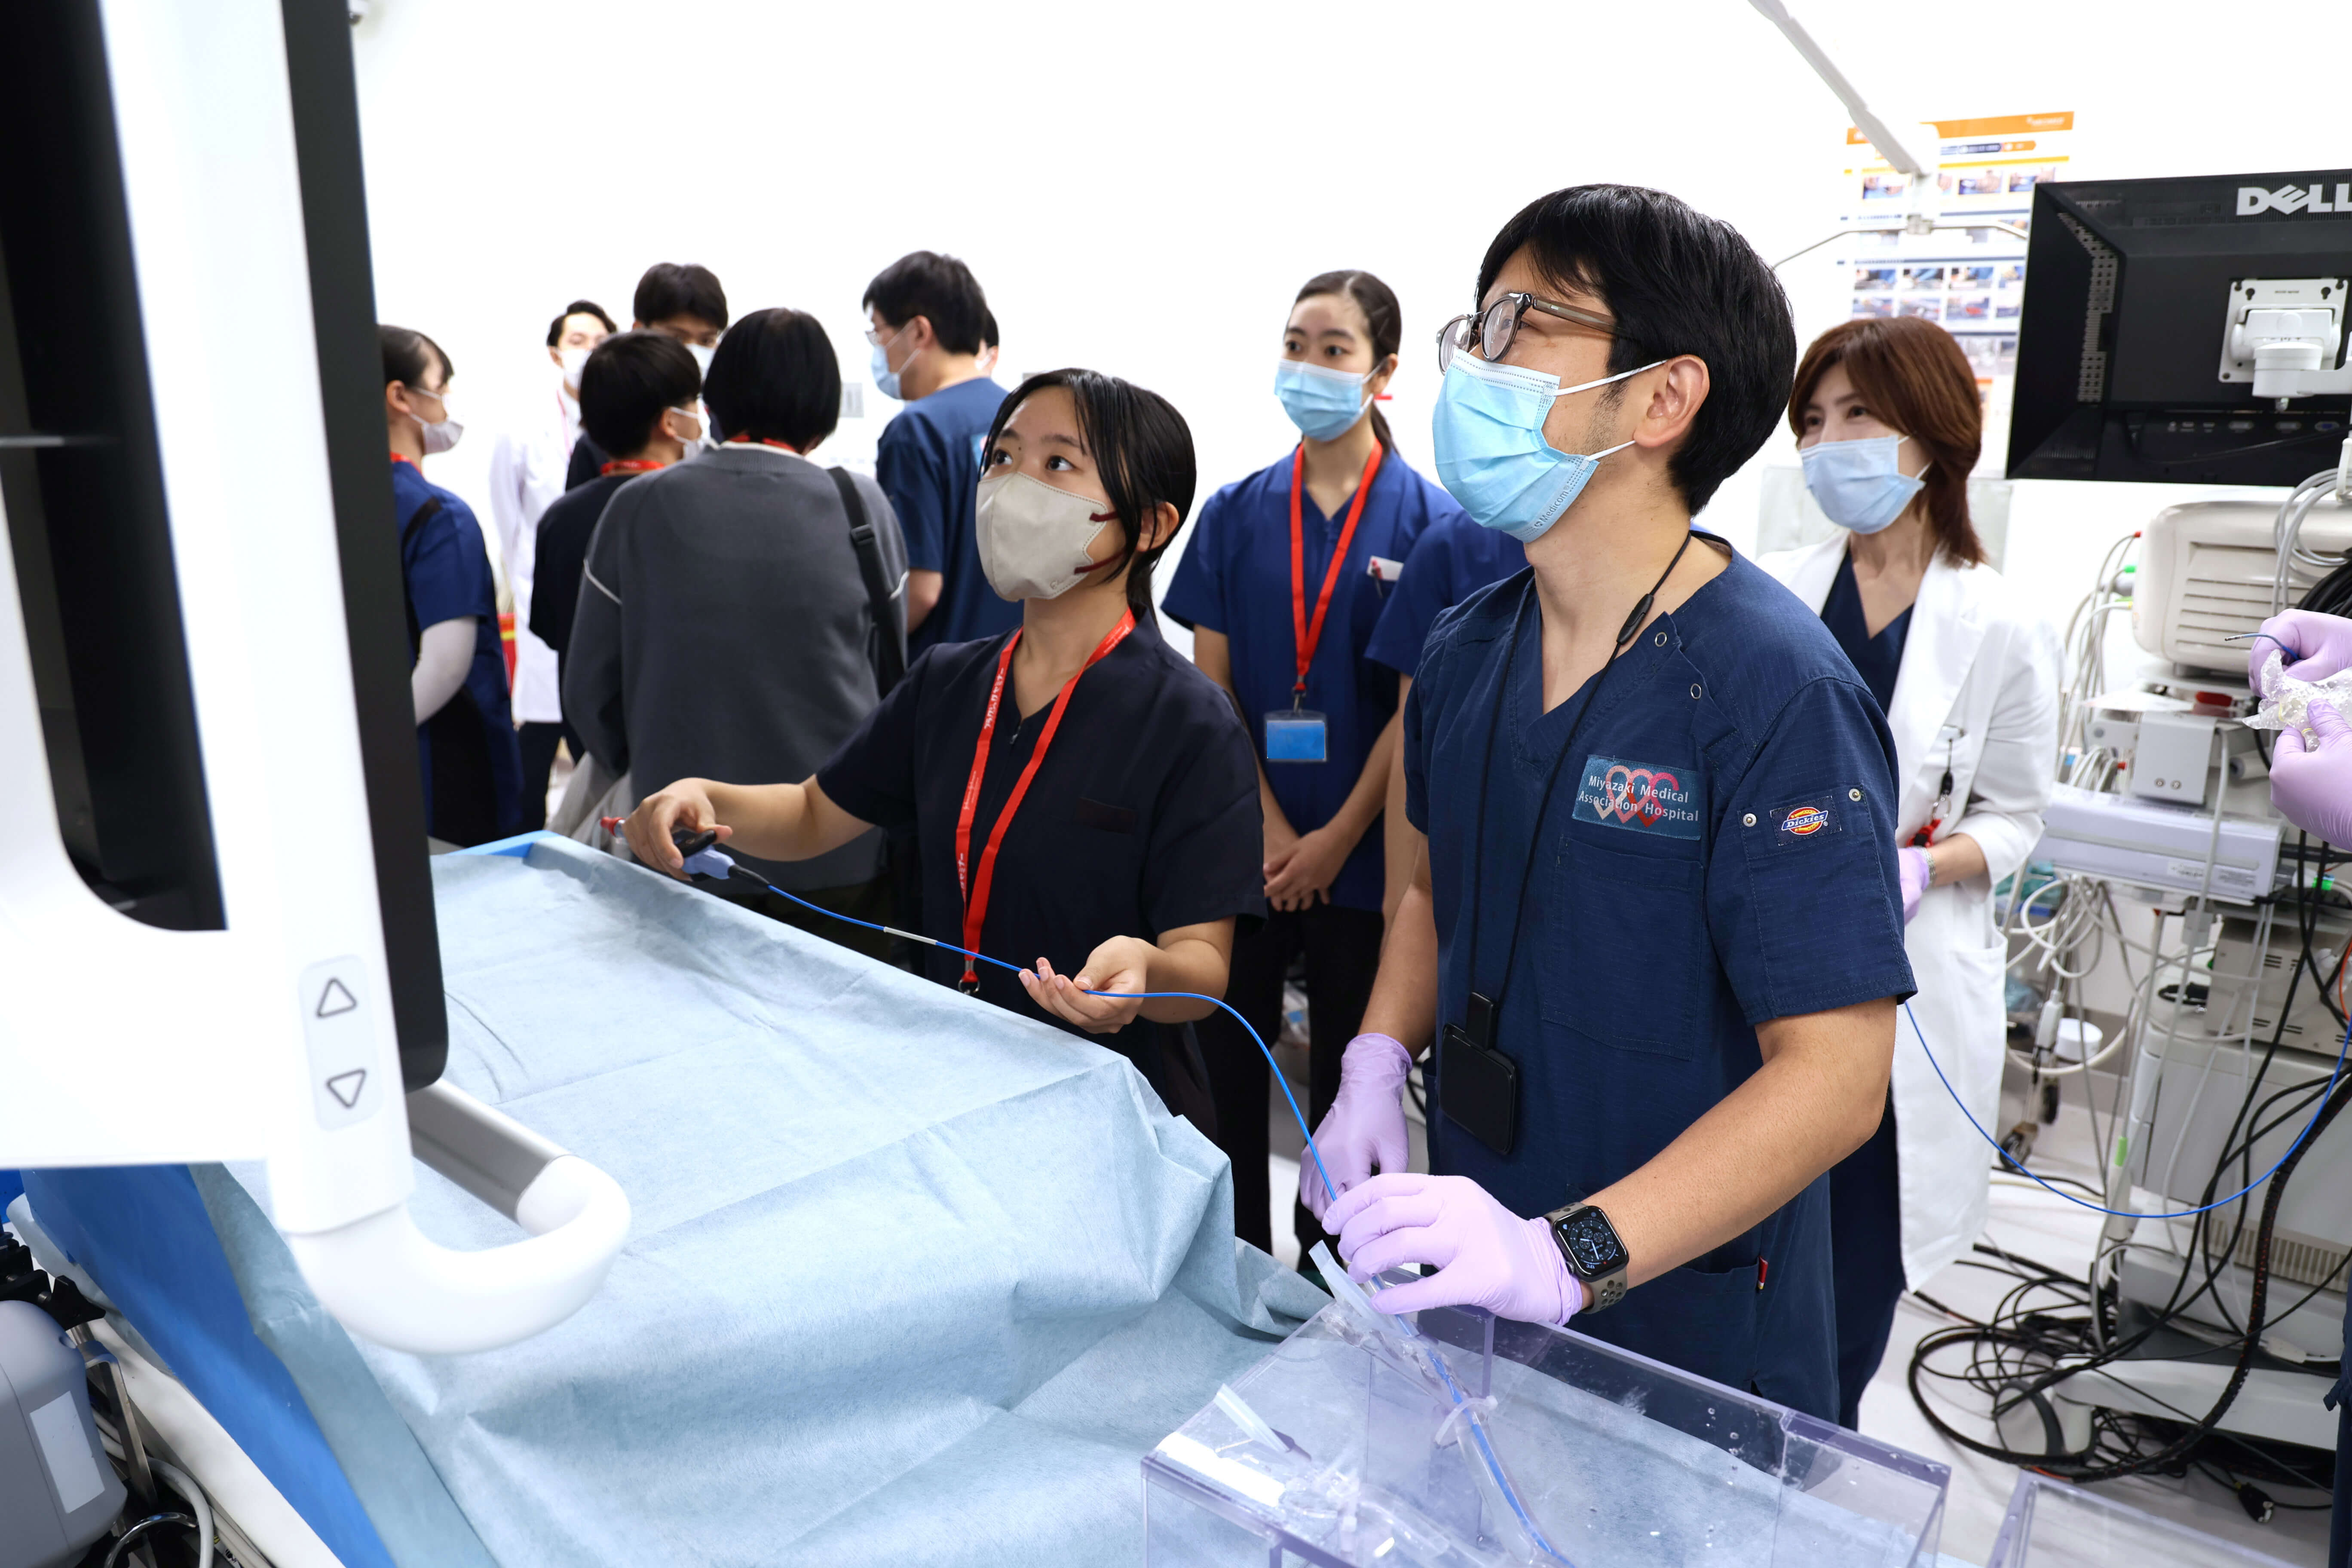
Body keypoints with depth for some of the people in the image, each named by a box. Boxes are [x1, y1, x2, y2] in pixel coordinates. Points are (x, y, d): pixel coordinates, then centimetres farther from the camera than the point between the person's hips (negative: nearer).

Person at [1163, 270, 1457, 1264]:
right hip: (1248, 846, 2)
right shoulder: (1236, 512, 5)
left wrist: (1336, 839, -9)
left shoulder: (1426, 518, -3)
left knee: (1346, 1077, 10)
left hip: (1363, 850, -2)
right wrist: (1270, 831, -7)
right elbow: (1212, 688, 2)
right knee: (1225, 1057, 8)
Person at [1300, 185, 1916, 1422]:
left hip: (1682, 1327, -6)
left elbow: (1835, 1074, -23)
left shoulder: (1775, 692, -22)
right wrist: (1378, 1060, -3)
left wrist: (1567, 1253, -32)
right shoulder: (1464, 651, 0)